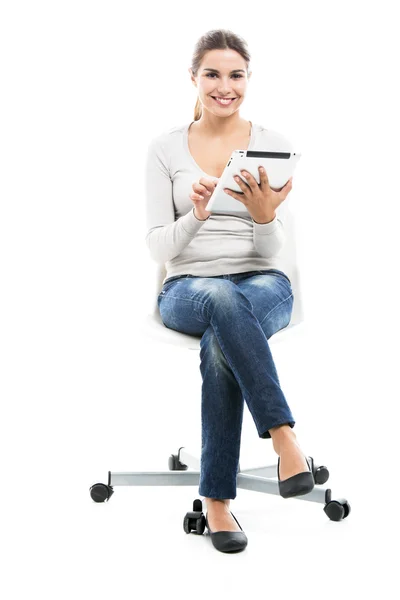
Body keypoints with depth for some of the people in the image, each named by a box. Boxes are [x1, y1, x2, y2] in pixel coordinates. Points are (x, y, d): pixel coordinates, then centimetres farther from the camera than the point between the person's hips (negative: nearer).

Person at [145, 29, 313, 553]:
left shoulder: (275, 146, 3)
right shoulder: (166, 148, 4)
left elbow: (271, 251, -1)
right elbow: (158, 247, -1)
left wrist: (264, 215, -25)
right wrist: (196, 214, -21)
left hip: (263, 284, 0)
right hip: (187, 289, 0)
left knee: (221, 343, -38)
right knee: (220, 297, -40)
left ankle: (217, 499, -29)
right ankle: (284, 436, -38)